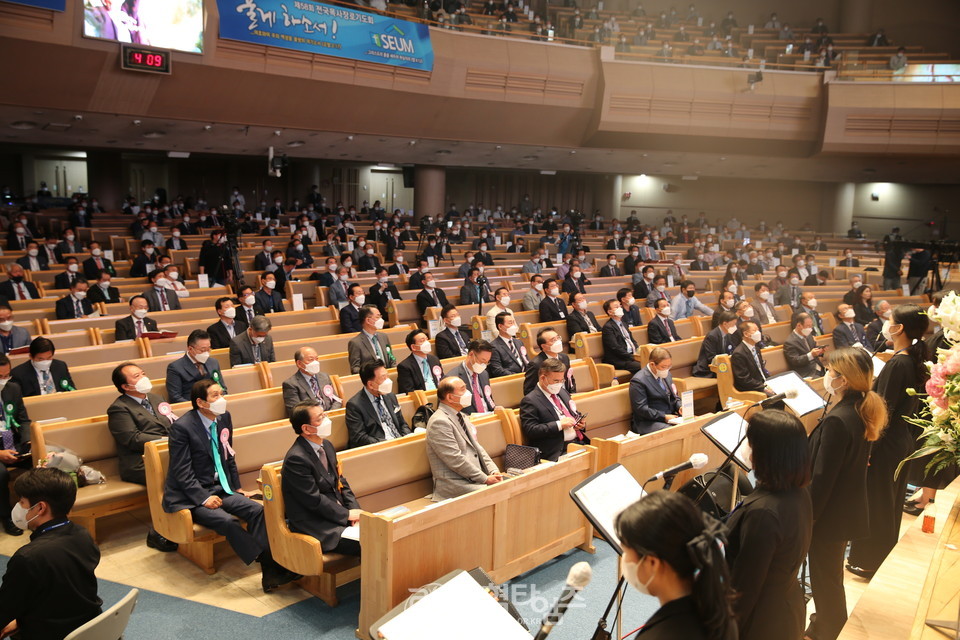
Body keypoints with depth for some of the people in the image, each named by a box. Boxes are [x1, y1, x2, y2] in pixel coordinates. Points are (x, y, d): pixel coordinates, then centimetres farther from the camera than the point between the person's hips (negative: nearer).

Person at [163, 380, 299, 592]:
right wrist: (203, 498, -21)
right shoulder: (182, 427, -15)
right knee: (227, 521, -31)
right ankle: (269, 563, -27)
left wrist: (237, 487, 12)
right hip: (190, 496, -6)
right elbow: (182, 471, -15)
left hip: (220, 488, 6)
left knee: (256, 509, -20)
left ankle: (271, 572, -26)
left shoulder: (224, 418, 5)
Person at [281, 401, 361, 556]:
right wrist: (347, 515, -12)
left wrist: (355, 509, -1)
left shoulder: (327, 446, 9)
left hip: (336, 514, 9)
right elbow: (314, 500, -19)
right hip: (315, 527, -8)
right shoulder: (296, 459, -19)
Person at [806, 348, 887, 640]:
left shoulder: (837, 420, -30)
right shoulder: (862, 411, -2)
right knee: (832, 573, 26)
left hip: (830, 513, -9)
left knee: (824, 576, 10)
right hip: (847, 507, 9)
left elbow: (822, 478, -25)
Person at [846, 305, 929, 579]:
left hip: (886, 443, -9)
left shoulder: (897, 363, -23)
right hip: (905, 440, 9)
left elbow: (884, 410, -23)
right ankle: (886, 554, 35)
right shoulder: (916, 361, 3)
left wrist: (867, 447, -18)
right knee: (891, 501, 20)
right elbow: (912, 404, 12)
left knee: (874, 501, 4)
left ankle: (869, 561, 16)